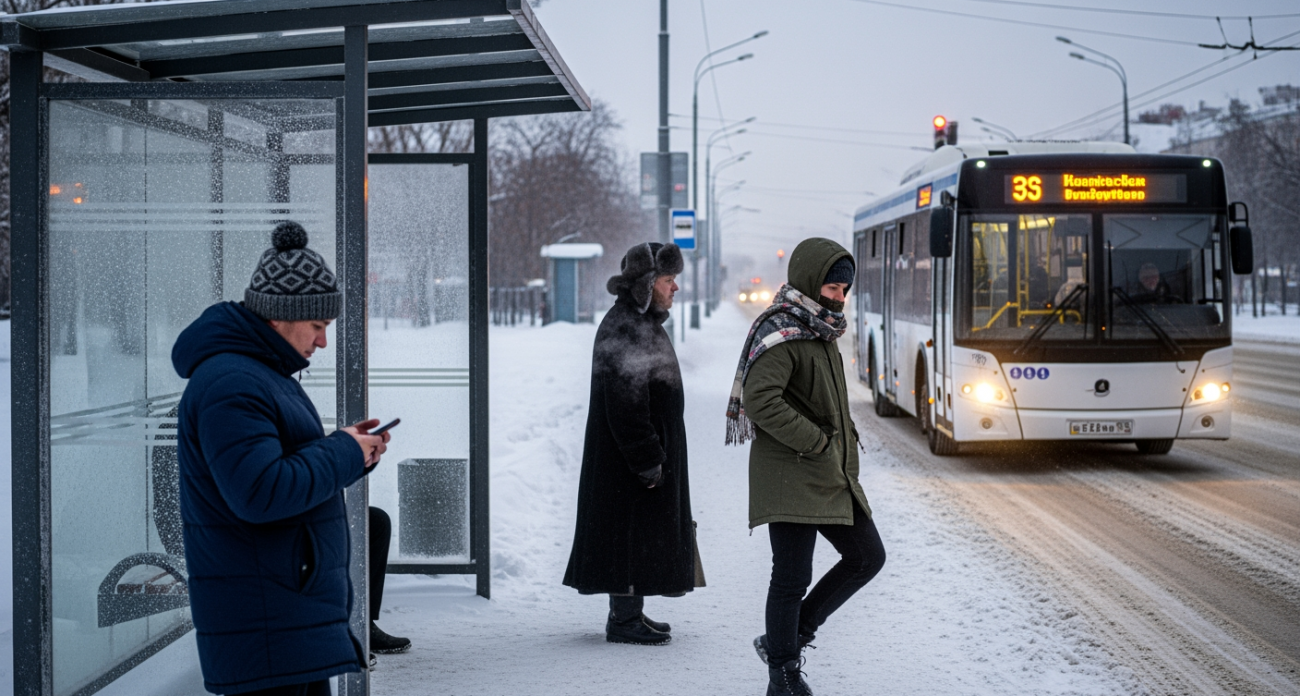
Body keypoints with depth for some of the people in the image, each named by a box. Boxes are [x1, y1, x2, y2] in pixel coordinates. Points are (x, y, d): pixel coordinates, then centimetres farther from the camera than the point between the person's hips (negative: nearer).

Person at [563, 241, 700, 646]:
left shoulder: (644, 324, 15)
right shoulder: (623, 329, -20)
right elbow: (626, 406, -24)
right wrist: (648, 462, -23)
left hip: (650, 455, 11)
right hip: (629, 460, -11)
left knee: (643, 534, 15)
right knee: (630, 535, -5)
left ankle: (630, 613, 23)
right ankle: (624, 620, 1)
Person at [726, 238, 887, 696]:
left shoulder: (821, 332, 16)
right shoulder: (780, 335, -14)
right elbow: (760, 400, -26)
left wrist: (847, 444, 13)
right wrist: (816, 442, -20)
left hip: (833, 477, 10)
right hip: (791, 479, -10)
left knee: (866, 558, 12)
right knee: (792, 577, -5)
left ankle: (786, 638, 19)